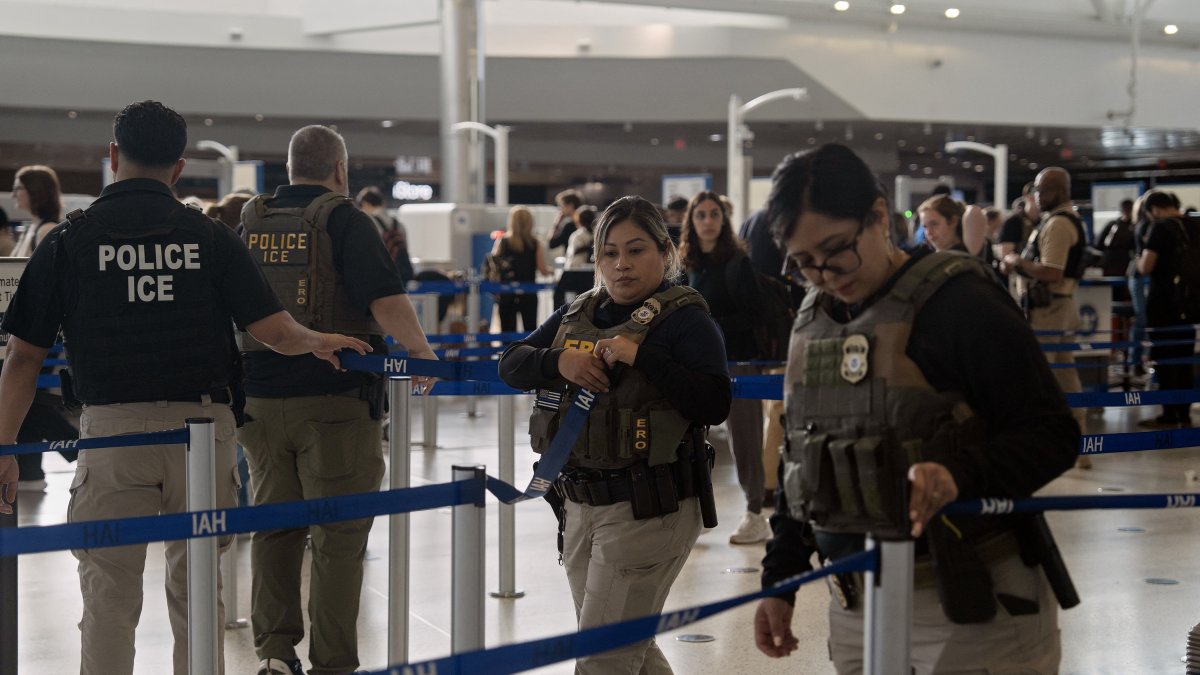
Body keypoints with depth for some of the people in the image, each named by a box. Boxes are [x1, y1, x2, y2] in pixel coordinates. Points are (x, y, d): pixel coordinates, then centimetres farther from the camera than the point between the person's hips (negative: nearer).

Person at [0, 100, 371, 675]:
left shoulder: (70, 240, 1)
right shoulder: (210, 236, 2)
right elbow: (275, 332, -2)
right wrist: (322, 343, 18)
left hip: (111, 428, -1)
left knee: (108, 590, 7)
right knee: (196, 587, 12)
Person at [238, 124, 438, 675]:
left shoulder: (250, 223, 10)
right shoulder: (344, 220, -7)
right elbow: (386, 301, -17)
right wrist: (421, 352, -3)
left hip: (259, 397, 5)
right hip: (334, 398, -5)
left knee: (273, 526, 15)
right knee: (339, 535, 2)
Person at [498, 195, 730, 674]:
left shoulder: (685, 320, -9)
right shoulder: (577, 315, 12)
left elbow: (715, 405, -21)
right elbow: (510, 364, 8)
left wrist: (641, 356, -26)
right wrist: (558, 361, -12)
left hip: (649, 512, -8)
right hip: (582, 508, 8)